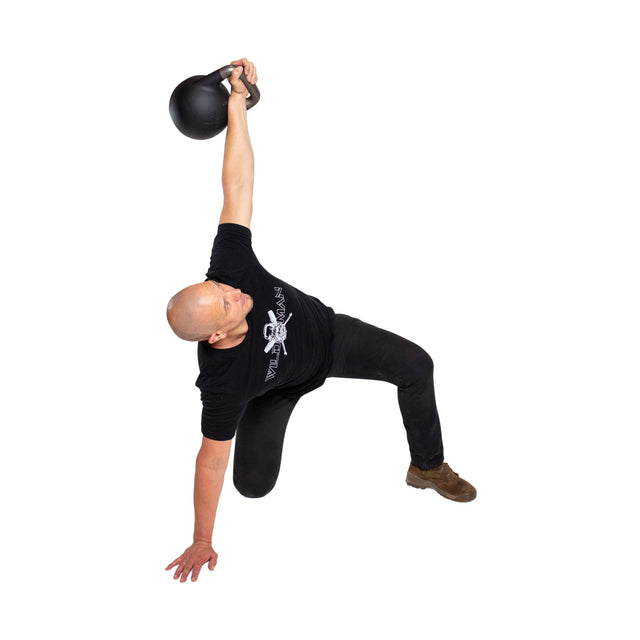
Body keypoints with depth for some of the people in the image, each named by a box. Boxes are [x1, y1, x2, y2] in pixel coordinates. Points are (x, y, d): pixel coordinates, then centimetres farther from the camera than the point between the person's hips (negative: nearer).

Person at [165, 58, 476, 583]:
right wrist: (201, 542, -24)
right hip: (279, 384, -3)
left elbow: (238, 188, -36)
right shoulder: (223, 380, -42)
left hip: (326, 330, 4)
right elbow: (211, 462, -31)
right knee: (254, 484, -6)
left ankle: (428, 466, 19)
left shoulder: (229, 268, -38)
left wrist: (237, 102, -42)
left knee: (416, 364, -4)